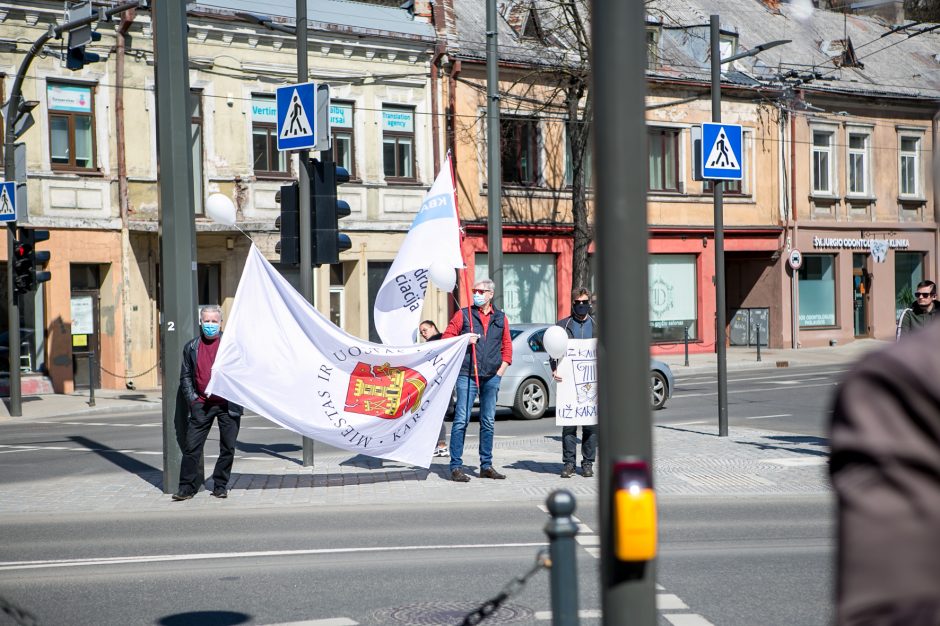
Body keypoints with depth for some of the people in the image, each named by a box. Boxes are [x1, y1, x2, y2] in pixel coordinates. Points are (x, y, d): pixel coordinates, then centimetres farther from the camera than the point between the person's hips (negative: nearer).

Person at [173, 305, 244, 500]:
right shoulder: (192, 347, 9)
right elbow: (185, 376, 13)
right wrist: (192, 398, 2)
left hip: (228, 404, -1)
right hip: (201, 405, 1)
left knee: (228, 448, 5)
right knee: (192, 447, -2)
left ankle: (220, 486, 17)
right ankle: (186, 487, 5)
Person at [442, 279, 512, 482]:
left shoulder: (500, 318, 11)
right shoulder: (463, 314, 3)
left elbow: (507, 346, 15)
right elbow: (447, 338, 3)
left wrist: (501, 370, 5)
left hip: (492, 377, 4)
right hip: (467, 375, -4)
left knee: (488, 422, 9)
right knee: (461, 420, -8)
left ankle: (486, 466, 18)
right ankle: (456, 467, -5)